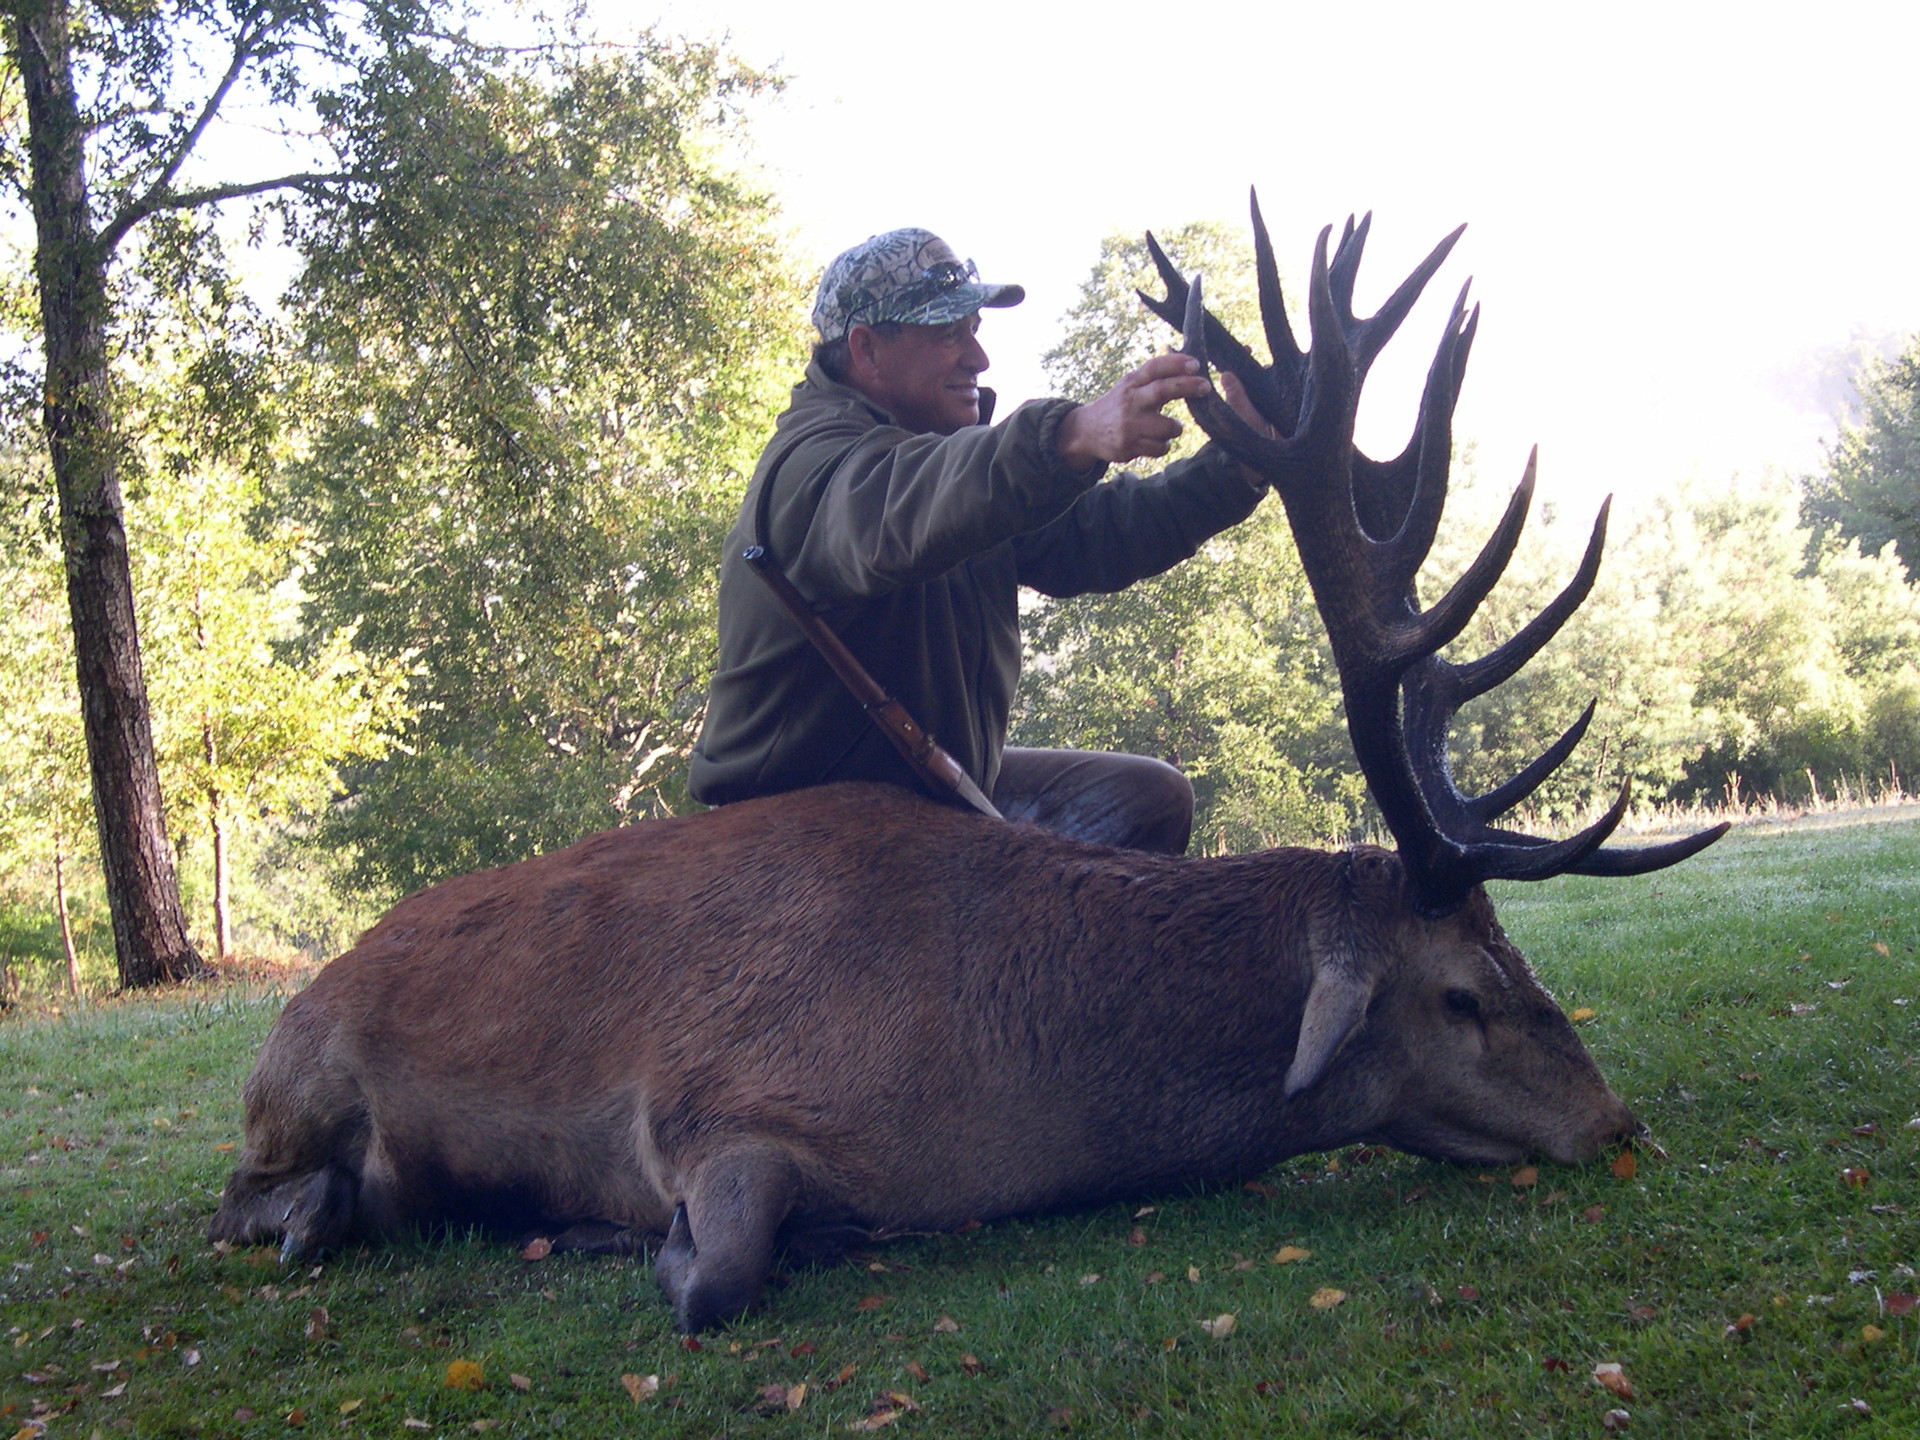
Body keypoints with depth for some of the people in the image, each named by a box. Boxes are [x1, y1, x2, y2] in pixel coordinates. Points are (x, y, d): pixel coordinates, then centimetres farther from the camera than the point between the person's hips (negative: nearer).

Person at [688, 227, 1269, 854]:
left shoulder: (956, 444, 9)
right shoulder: (813, 463, -20)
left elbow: (1093, 535, -1)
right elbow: (900, 511, -45)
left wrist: (1233, 467, -17)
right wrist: (1074, 438, -60)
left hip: (940, 789, 9)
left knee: (1151, 797, 2)